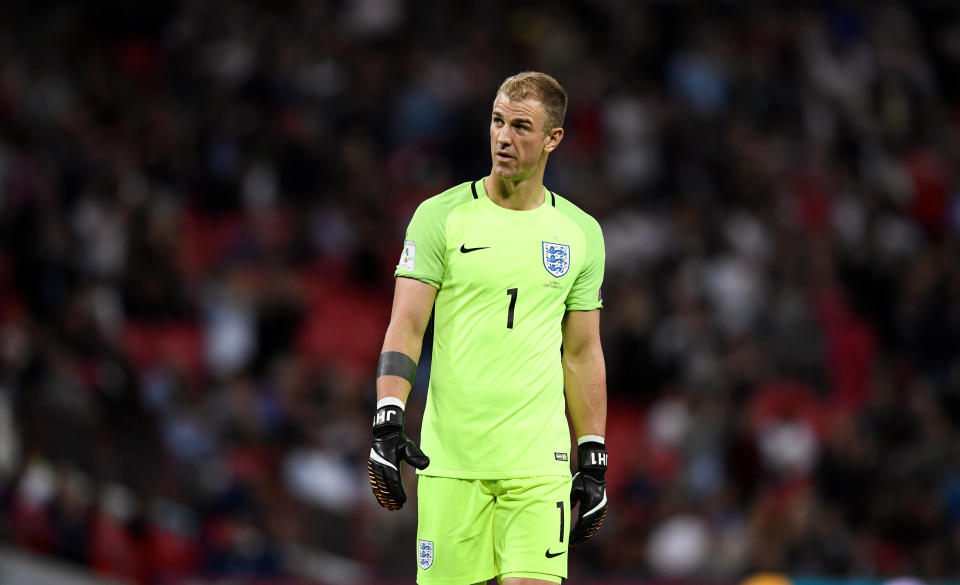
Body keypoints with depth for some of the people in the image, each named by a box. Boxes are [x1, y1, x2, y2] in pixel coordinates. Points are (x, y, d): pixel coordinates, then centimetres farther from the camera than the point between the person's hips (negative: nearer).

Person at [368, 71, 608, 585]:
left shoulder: (581, 234, 10)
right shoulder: (440, 216, 1)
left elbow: (582, 356, 15)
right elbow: (405, 326, -3)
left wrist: (594, 463, 11)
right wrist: (388, 420, -16)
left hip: (538, 461, 1)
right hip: (448, 460, -1)